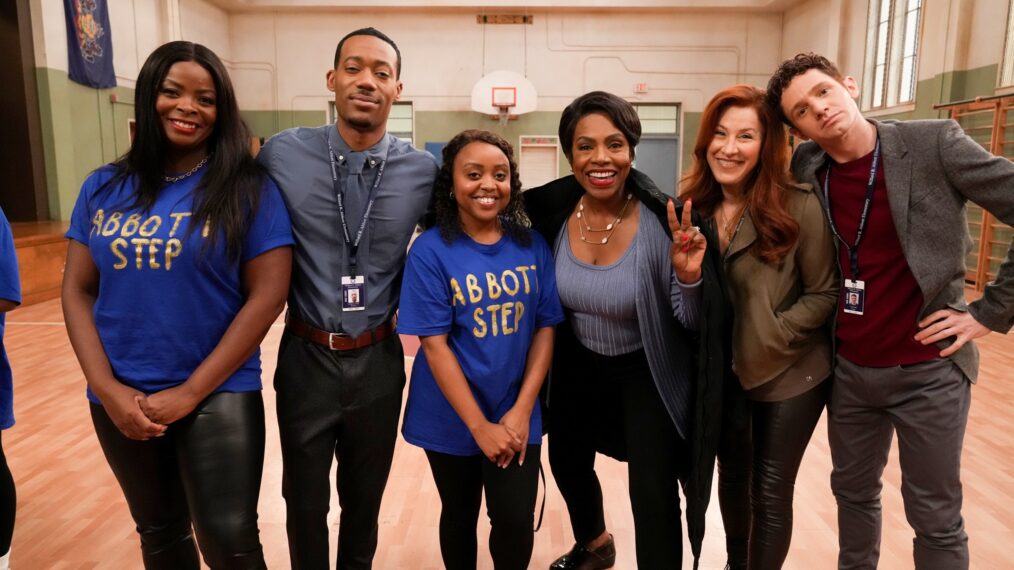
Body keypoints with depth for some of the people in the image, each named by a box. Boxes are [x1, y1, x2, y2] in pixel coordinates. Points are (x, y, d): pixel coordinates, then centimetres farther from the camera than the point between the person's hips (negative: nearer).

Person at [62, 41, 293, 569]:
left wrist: (190, 392, -13)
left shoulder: (248, 189, -8)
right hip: (121, 402, 4)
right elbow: (77, 291, 5)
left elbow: (267, 295, -13)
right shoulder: (104, 188, 4)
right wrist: (106, 388, -7)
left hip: (219, 396, -4)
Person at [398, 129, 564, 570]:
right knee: (459, 516, 17)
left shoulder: (533, 246, -4)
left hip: (517, 415, 2)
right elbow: (435, 345, -14)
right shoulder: (430, 251, -12)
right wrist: (479, 425, -16)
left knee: (516, 521, 4)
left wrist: (521, 410, -10)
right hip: (452, 418, -1)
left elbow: (545, 328, -2)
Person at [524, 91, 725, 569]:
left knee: (652, 492, -8)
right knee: (567, 462, 22)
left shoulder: (661, 222, -25)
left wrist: (689, 278, -36)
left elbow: (690, 323, -18)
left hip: (646, 371, -4)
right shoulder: (552, 213, -15)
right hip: (578, 366, 5)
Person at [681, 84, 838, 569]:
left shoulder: (799, 206, -19)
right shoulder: (694, 207, -5)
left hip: (789, 374, -4)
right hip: (720, 372, 4)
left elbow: (824, 293, -12)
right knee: (732, 474, 21)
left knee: (770, 489, 7)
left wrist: (770, 340, -18)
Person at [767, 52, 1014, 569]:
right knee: (853, 492, 21)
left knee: (934, 518, 11)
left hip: (927, 370, -3)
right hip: (848, 369, 4)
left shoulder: (934, 145, -13)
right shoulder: (805, 168, -3)